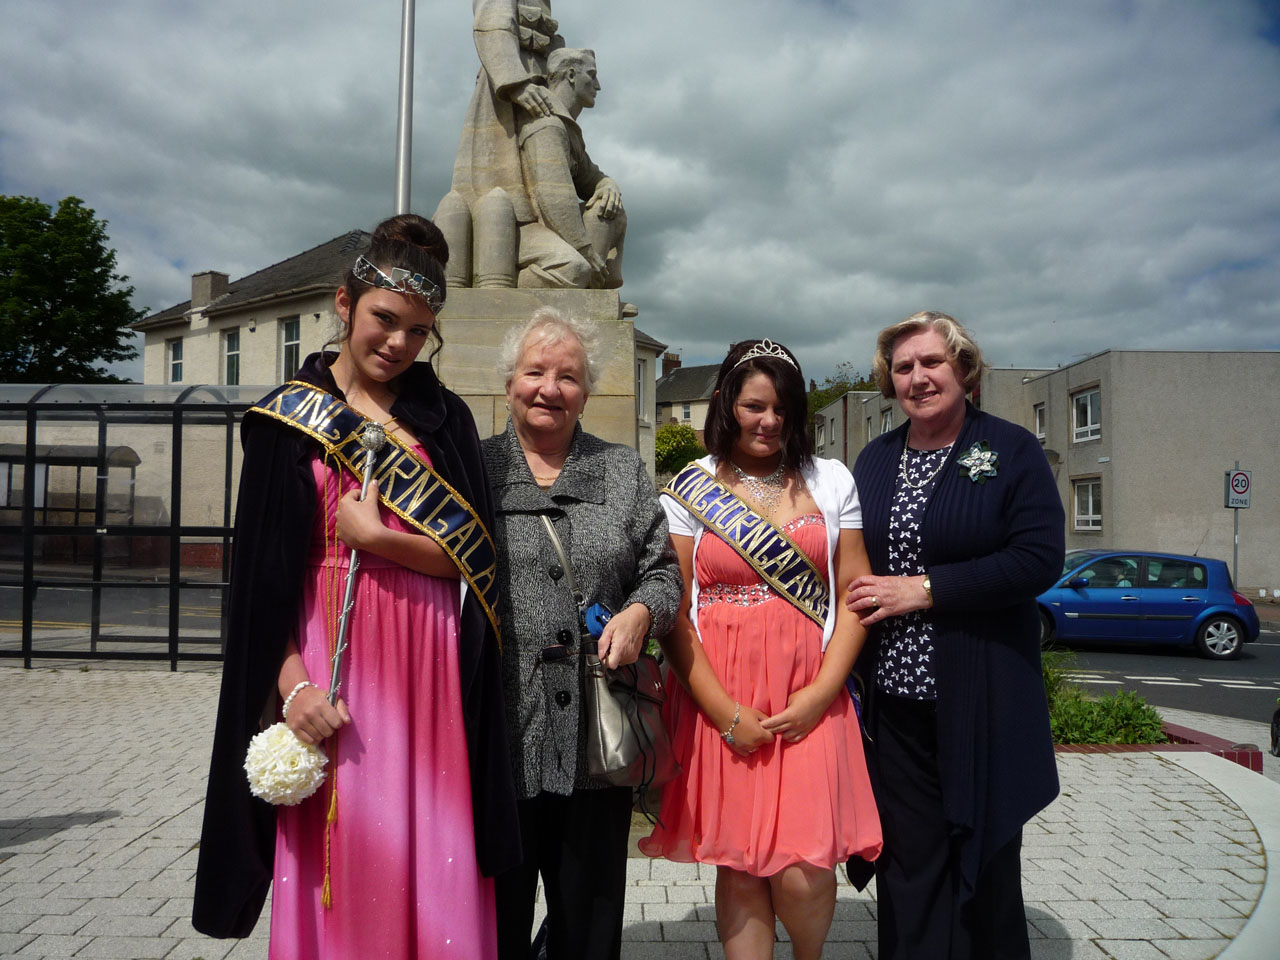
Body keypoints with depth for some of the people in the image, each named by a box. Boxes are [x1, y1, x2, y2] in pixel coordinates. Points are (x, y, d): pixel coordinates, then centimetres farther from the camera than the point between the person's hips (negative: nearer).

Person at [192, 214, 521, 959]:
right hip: (332, 656, -1)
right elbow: (264, 571, -1)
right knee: (338, 869, 5)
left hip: (432, 669, 2)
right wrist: (293, 683, -12)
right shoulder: (291, 417, 4)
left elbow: (473, 555, 1)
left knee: (429, 867, 4)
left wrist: (377, 536, -12)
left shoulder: (445, 418, 9)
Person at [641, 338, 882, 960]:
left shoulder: (831, 481, 7)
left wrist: (821, 692, -7)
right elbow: (673, 610, -1)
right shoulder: (689, 488, 3)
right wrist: (725, 712, -8)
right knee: (738, 870, 5)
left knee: (803, 874, -5)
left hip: (810, 702, 0)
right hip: (719, 702, 0)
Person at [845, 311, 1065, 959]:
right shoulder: (874, 460, 10)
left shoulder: (1011, 450, -3)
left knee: (984, 857, 11)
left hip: (982, 702, -3)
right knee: (910, 858, 9)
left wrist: (923, 589, -16)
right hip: (895, 697, 3)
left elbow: (1039, 559, -13)